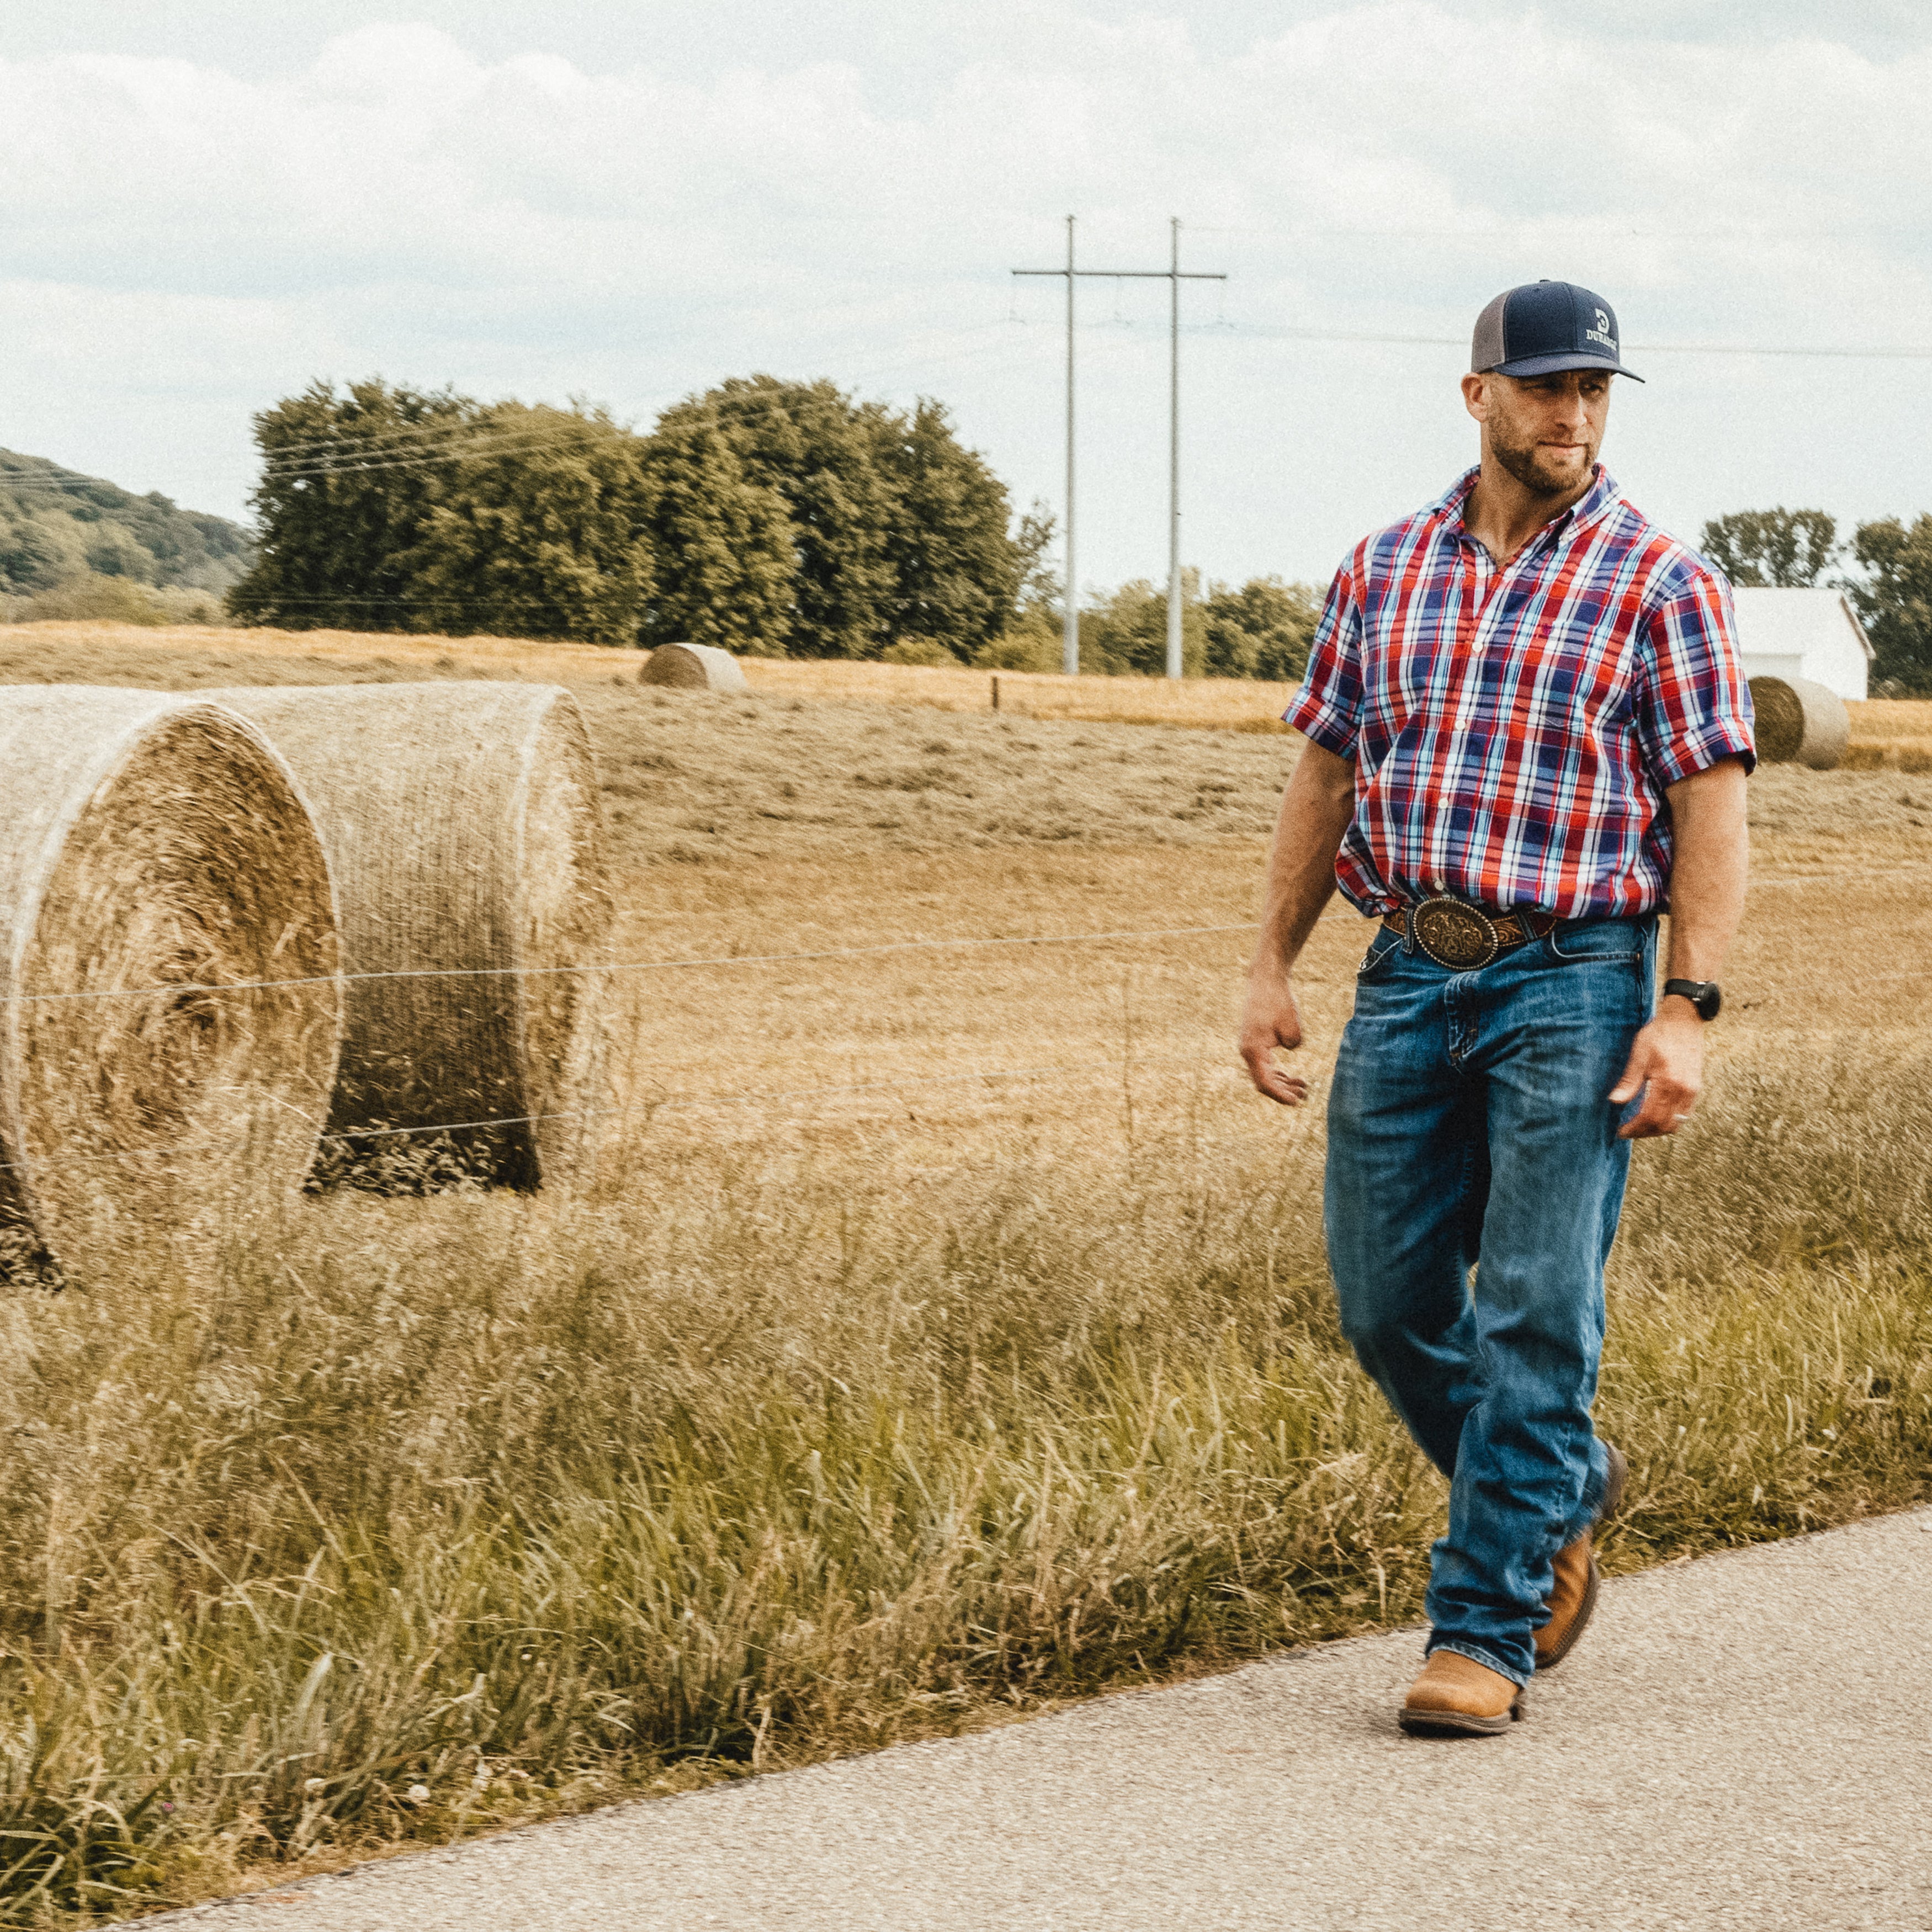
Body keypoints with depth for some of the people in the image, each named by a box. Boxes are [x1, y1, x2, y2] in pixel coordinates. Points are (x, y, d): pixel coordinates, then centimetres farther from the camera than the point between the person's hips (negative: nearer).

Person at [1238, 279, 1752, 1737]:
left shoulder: (1661, 581, -1)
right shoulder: (1385, 570, 11)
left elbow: (1711, 806, -5)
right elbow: (1328, 771, 17)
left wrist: (1687, 1010, -14)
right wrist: (1275, 964, 11)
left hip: (1574, 980, -4)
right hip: (1409, 974, 5)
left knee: (1536, 1316, -6)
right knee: (1387, 1301, 7)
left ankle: (1485, 1628, 1)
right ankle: (1562, 1491, 32)